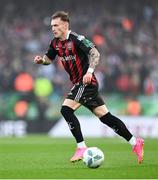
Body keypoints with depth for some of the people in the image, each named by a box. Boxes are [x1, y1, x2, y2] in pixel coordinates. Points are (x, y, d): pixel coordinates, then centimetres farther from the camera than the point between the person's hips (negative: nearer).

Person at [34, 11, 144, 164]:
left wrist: (89, 71, -32)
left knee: (66, 109, -17)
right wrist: (41, 60, 0)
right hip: (78, 84, 8)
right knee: (104, 116, 8)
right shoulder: (56, 43, 9)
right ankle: (135, 142, 13)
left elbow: (95, 53, -21)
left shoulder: (76, 39, -15)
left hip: (86, 82, -8)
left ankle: (81, 148, -13)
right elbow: (49, 58, 22)